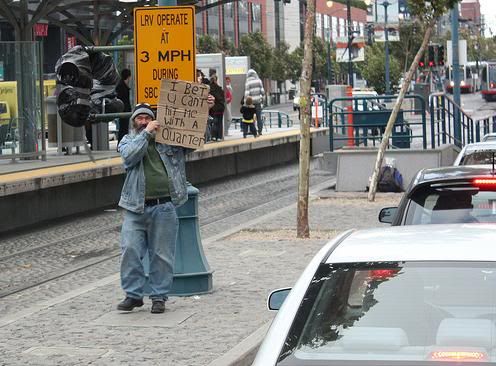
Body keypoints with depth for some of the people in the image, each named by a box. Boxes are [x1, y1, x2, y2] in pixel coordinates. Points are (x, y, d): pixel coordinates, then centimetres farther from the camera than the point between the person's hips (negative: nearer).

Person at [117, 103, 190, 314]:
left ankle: (159, 296, 13)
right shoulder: (127, 141, 12)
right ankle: (134, 294, 5)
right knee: (130, 250, -6)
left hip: (164, 208, 0)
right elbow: (129, 156, -9)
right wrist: (146, 134, -11)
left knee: (162, 255, 3)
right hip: (136, 208, 0)